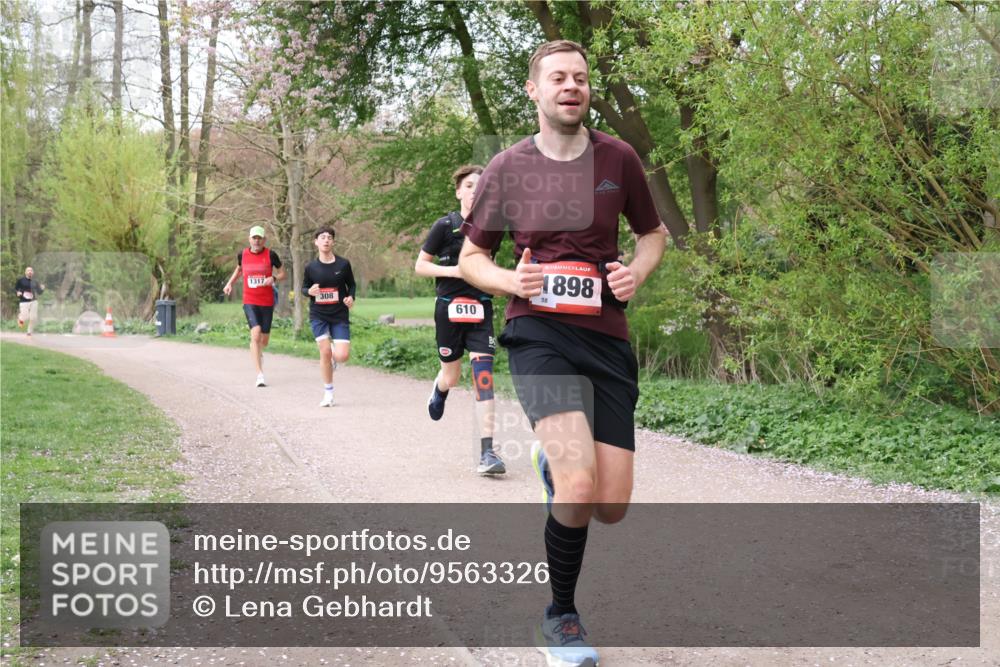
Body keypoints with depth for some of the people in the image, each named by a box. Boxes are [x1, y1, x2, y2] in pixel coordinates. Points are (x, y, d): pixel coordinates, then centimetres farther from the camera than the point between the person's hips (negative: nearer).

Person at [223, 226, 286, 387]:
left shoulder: (271, 255, -3)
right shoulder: (242, 254, 3)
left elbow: (282, 274, 4)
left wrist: (274, 278, -17)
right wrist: (230, 283, 12)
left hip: (267, 302, 1)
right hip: (250, 302, 0)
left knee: (264, 340, 9)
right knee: (256, 334, -20)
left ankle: (257, 353, 48)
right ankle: (260, 375, -20)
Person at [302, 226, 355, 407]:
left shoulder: (343, 264, -3)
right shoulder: (311, 267, -1)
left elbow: (352, 284, 9)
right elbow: (304, 287, 11)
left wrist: (351, 297, -11)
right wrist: (309, 291, -13)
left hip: (340, 315, 0)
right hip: (318, 315, 0)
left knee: (342, 356, -11)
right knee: (325, 352, -9)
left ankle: (335, 355, 29)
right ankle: (328, 393, 9)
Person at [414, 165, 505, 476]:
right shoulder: (445, 226, -5)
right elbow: (420, 266, -2)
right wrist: (453, 270, -16)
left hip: (481, 308, 2)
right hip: (450, 307, -1)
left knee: (483, 375, -12)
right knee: (452, 376, 9)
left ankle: (487, 453, -14)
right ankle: (439, 389, 50)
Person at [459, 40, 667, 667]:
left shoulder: (618, 158, 5)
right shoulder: (506, 169, 2)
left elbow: (654, 233, 20)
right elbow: (471, 257, 12)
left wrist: (637, 271, -2)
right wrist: (512, 281, -9)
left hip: (607, 337, 3)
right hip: (539, 332, -3)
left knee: (611, 508, 0)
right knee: (579, 490, -23)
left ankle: (555, 458, 37)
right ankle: (562, 617, 3)